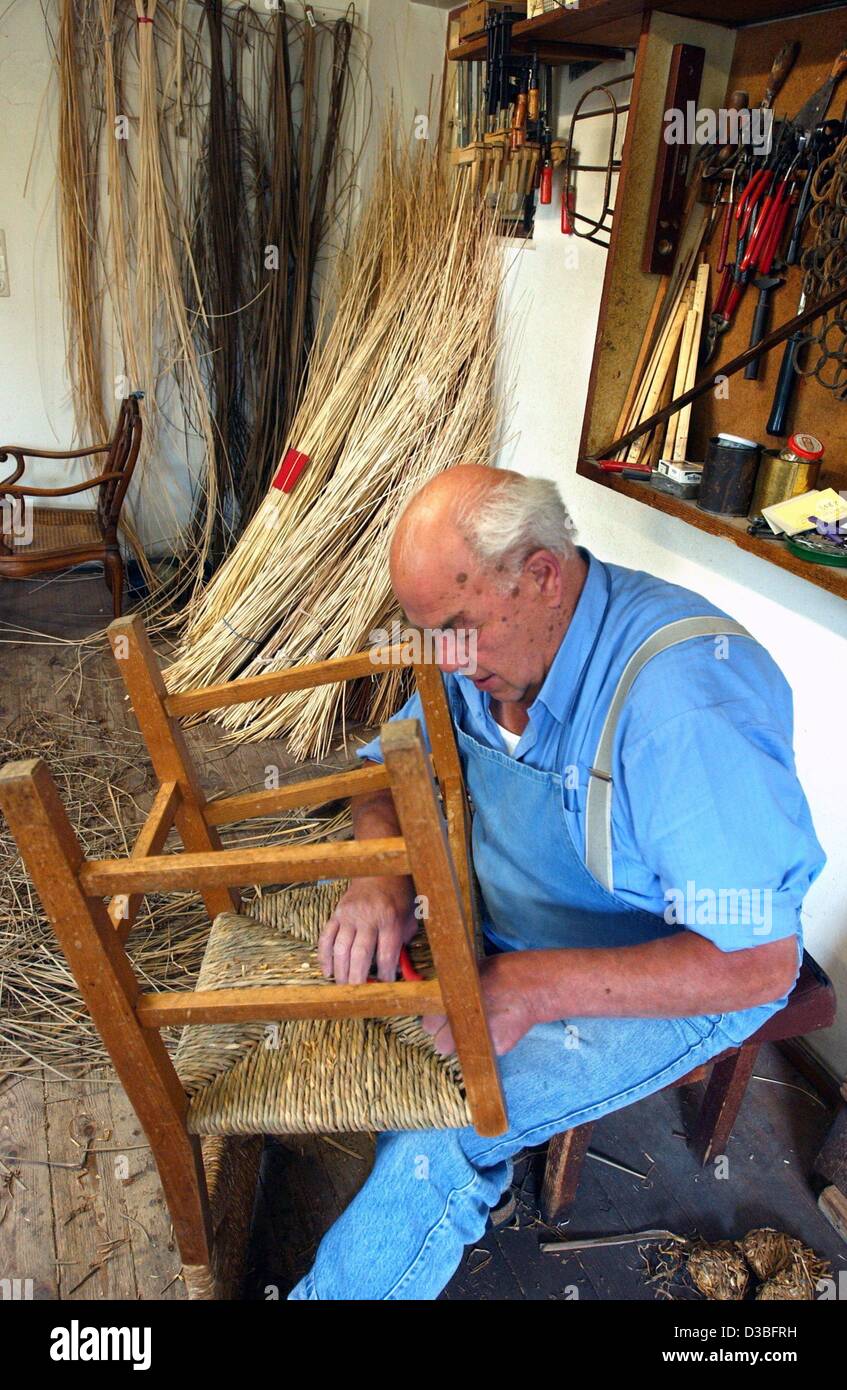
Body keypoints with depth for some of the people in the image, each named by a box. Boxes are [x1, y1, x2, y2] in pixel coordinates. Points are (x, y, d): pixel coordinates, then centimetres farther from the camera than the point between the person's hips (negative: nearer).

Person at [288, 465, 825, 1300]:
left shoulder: (686, 699, -33)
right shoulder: (485, 650, -9)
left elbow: (758, 963, -29)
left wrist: (536, 988, -35)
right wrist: (381, 870, -19)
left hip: (669, 975, -7)